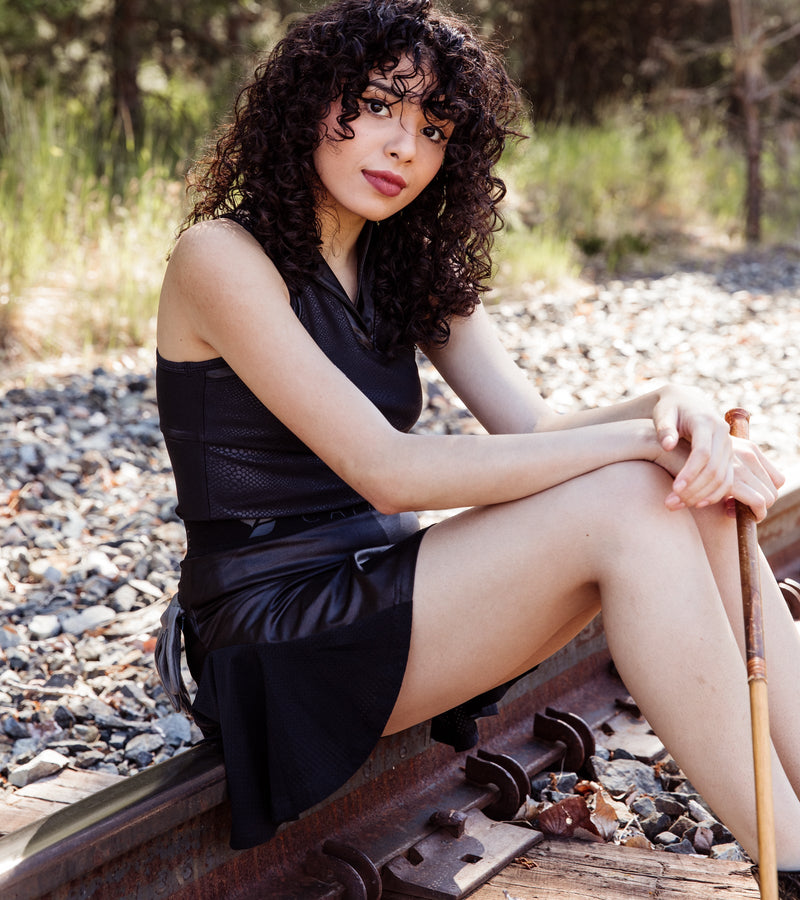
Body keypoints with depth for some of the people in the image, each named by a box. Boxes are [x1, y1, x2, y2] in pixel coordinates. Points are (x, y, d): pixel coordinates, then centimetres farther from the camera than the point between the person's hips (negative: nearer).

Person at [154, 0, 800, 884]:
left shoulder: (412, 269, 11)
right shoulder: (223, 256, -12)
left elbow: (531, 430, -1)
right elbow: (387, 471, -22)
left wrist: (674, 409, -22)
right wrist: (639, 440, -24)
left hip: (379, 592, 7)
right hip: (278, 636, -7)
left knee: (691, 493, -14)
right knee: (627, 502, -25)